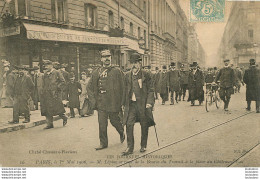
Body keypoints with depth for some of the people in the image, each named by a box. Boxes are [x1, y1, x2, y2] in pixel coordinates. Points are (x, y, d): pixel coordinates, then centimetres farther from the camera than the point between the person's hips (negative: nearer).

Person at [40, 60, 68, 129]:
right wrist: (43, 92, 13)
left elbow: (63, 81, -4)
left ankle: (64, 118, 23)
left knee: (57, 108, -2)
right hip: (46, 94, 6)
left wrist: (58, 89, -10)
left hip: (54, 94, -6)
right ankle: (50, 124, 10)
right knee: (46, 110, 3)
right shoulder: (45, 73, 15)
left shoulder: (57, 73, -3)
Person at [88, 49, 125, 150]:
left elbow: (122, 88, 0)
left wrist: (121, 103, -4)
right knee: (102, 124, 2)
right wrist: (93, 101, 2)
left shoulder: (117, 71, 0)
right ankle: (103, 143, 15)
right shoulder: (96, 72, 7)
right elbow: (90, 87, 10)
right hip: (101, 103, 2)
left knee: (114, 121, 10)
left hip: (114, 103, -2)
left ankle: (122, 133, 40)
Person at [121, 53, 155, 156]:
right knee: (129, 124, -5)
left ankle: (143, 146, 24)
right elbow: (126, 90, 13)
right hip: (131, 104, 2)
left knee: (144, 126, 7)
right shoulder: (127, 76, 9)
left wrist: (149, 102, -15)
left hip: (143, 104, -2)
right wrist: (125, 103, 8)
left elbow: (150, 90, -3)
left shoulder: (146, 75, -2)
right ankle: (130, 147, 5)